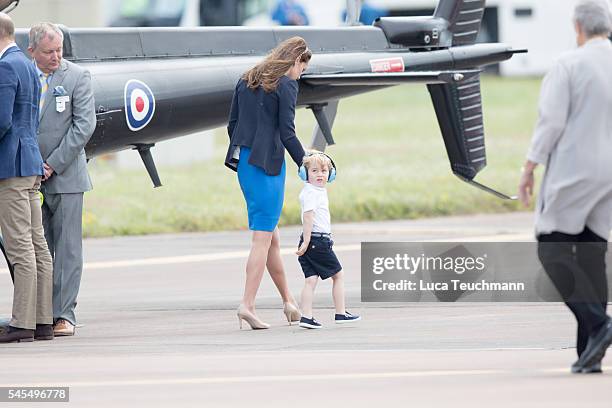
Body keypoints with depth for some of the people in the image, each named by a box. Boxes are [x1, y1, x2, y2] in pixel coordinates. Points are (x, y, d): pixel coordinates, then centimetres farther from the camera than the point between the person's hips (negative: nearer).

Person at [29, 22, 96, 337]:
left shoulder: (78, 77, 0)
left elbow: (84, 125, -7)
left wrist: (53, 164, -12)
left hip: (65, 177, -2)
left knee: (67, 248, -2)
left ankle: (64, 315, -2)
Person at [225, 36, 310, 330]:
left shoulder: (247, 80, 14)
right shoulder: (286, 85, -8)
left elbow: (232, 125, 14)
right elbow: (286, 133, -12)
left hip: (243, 161, 8)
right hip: (268, 163, -8)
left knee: (271, 237, 15)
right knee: (263, 237, -5)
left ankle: (288, 302, 23)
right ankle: (247, 305, -11)